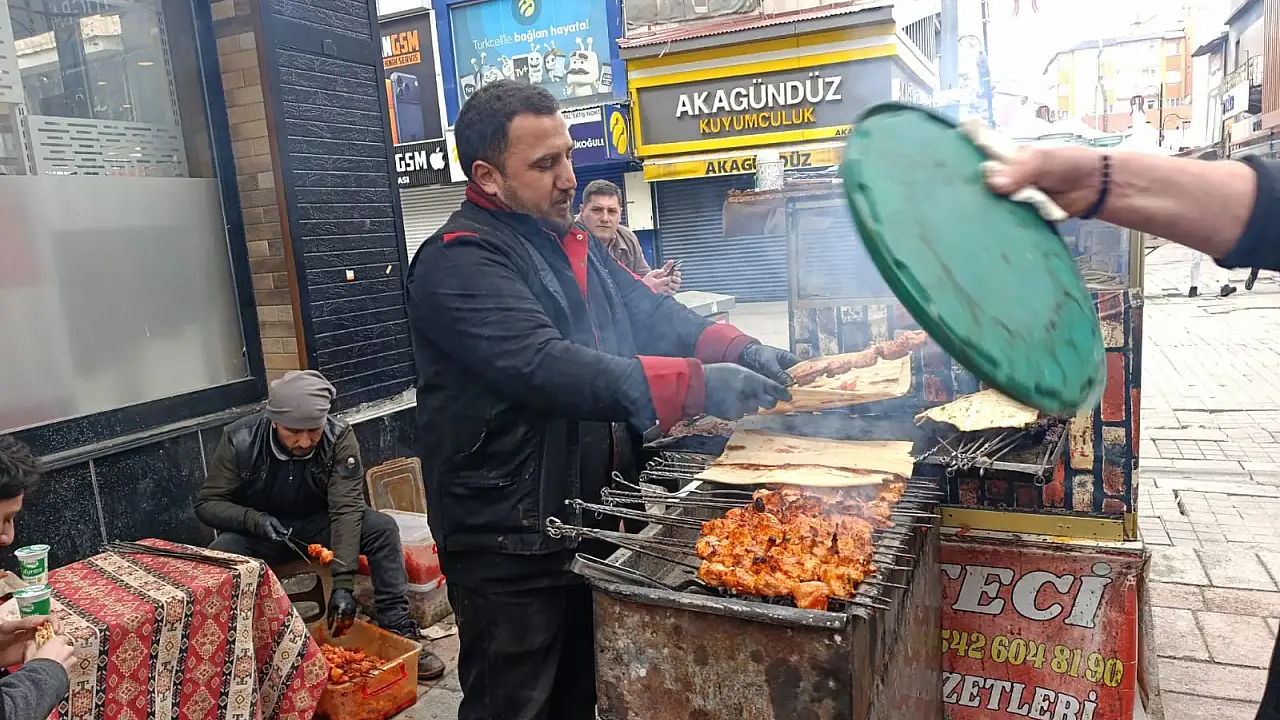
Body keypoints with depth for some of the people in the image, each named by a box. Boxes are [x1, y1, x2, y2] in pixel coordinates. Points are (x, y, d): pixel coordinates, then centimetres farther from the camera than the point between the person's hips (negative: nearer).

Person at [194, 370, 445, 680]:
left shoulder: (339, 437, -23)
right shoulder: (239, 440, -21)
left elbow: (346, 510, -27)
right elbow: (207, 503, -11)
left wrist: (343, 584, -35)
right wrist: (254, 520, -32)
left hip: (317, 525, 1)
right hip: (257, 532, 0)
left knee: (382, 528, -24)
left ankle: (398, 631, -17)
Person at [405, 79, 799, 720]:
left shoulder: (571, 243, 12)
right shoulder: (459, 263, -18)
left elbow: (647, 313, 8)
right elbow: (545, 368, -31)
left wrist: (739, 349, -9)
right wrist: (697, 385, -33)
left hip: (587, 519, 8)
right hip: (510, 545, -8)